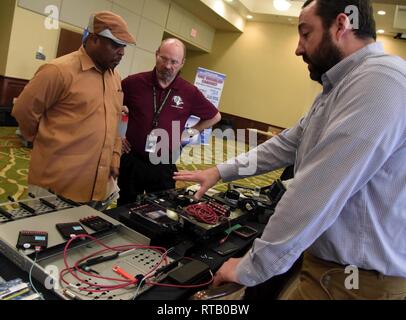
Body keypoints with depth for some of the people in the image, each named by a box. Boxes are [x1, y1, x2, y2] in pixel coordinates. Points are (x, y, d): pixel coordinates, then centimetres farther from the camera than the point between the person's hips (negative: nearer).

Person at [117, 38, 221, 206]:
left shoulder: (189, 92, -6)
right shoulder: (134, 82, -8)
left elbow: (214, 117, 9)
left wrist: (191, 131, 2)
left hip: (164, 165, 0)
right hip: (131, 161, 0)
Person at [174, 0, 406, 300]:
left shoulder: (379, 80, -24)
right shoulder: (341, 87, 13)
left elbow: (315, 194, -28)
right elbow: (288, 145, 16)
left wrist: (250, 269, -19)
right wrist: (220, 171, 12)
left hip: (358, 281, -9)